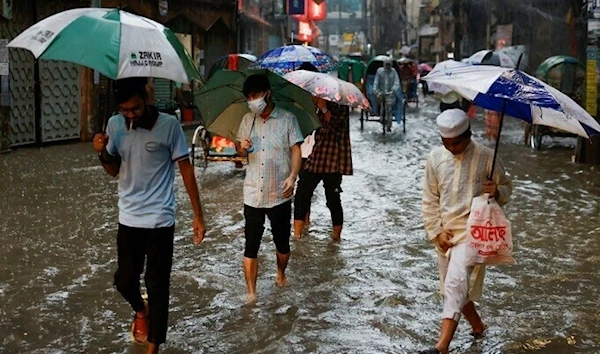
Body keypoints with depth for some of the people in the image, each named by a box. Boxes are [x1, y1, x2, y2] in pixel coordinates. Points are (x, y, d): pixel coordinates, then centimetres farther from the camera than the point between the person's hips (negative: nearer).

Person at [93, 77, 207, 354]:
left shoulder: (169, 125, -13)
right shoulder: (115, 125, -1)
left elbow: (186, 169, -6)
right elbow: (114, 170, 10)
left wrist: (198, 215, -7)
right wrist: (102, 153, -13)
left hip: (159, 220, -4)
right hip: (128, 219, 4)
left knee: (157, 286, 2)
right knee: (124, 281, 14)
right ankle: (141, 310, 47)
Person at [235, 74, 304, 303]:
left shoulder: (287, 119, -3)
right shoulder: (247, 120, 8)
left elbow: (296, 150, -6)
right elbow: (240, 150, 17)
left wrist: (292, 176, -22)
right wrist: (242, 147, -8)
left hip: (280, 195, -2)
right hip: (253, 195, 2)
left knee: (282, 241, 14)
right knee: (251, 245, -1)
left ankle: (281, 274, 41)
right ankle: (251, 294, 4)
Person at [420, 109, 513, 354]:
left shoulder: (487, 157, -7)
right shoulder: (435, 158, 2)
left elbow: (507, 188, 4)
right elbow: (430, 200, 6)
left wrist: (497, 192, -19)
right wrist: (437, 231, -2)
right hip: (445, 233, 5)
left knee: (456, 282, -21)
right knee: (452, 286, 15)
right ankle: (477, 325, 41)